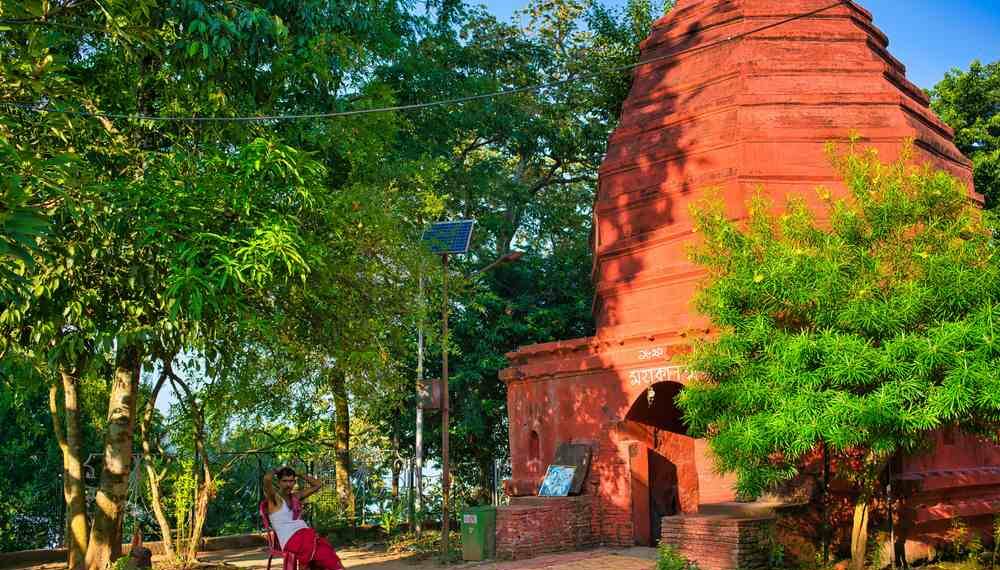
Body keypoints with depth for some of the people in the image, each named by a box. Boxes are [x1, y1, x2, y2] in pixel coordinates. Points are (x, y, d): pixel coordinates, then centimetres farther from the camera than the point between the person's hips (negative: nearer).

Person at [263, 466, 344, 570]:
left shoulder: (296, 496, 23)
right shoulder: (274, 498, 3)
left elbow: (318, 484, 30)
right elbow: (267, 478, -16)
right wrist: (276, 471, 5)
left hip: (306, 534, 6)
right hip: (290, 540, -6)